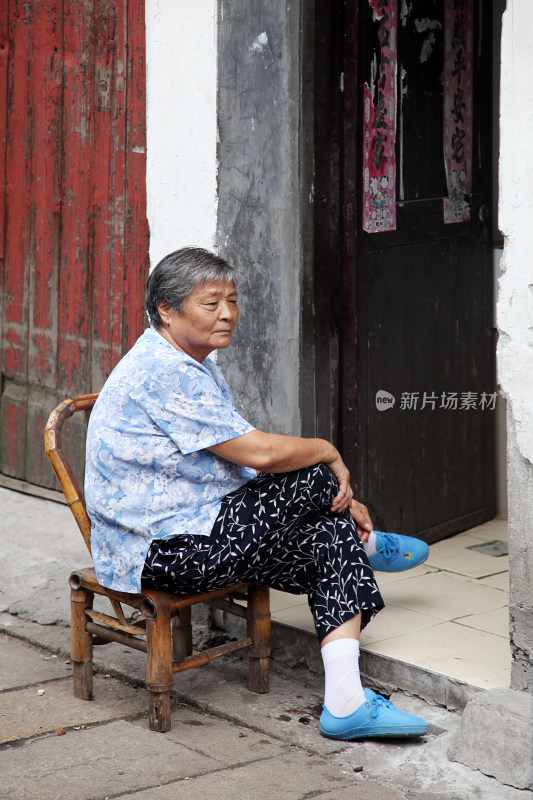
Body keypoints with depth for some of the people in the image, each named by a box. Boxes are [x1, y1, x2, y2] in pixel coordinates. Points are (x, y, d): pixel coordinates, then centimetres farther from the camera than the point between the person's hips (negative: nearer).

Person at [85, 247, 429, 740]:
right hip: (163, 552, -11)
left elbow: (250, 464, 17)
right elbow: (258, 452, -24)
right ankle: (367, 543, 21)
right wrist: (328, 452, -4)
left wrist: (337, 500, 4)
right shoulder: (162, 372, -20)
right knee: (316, 479, -10)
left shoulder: (197, 367, 18)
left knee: (331, 535, 1)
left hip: (199, 539, 11)